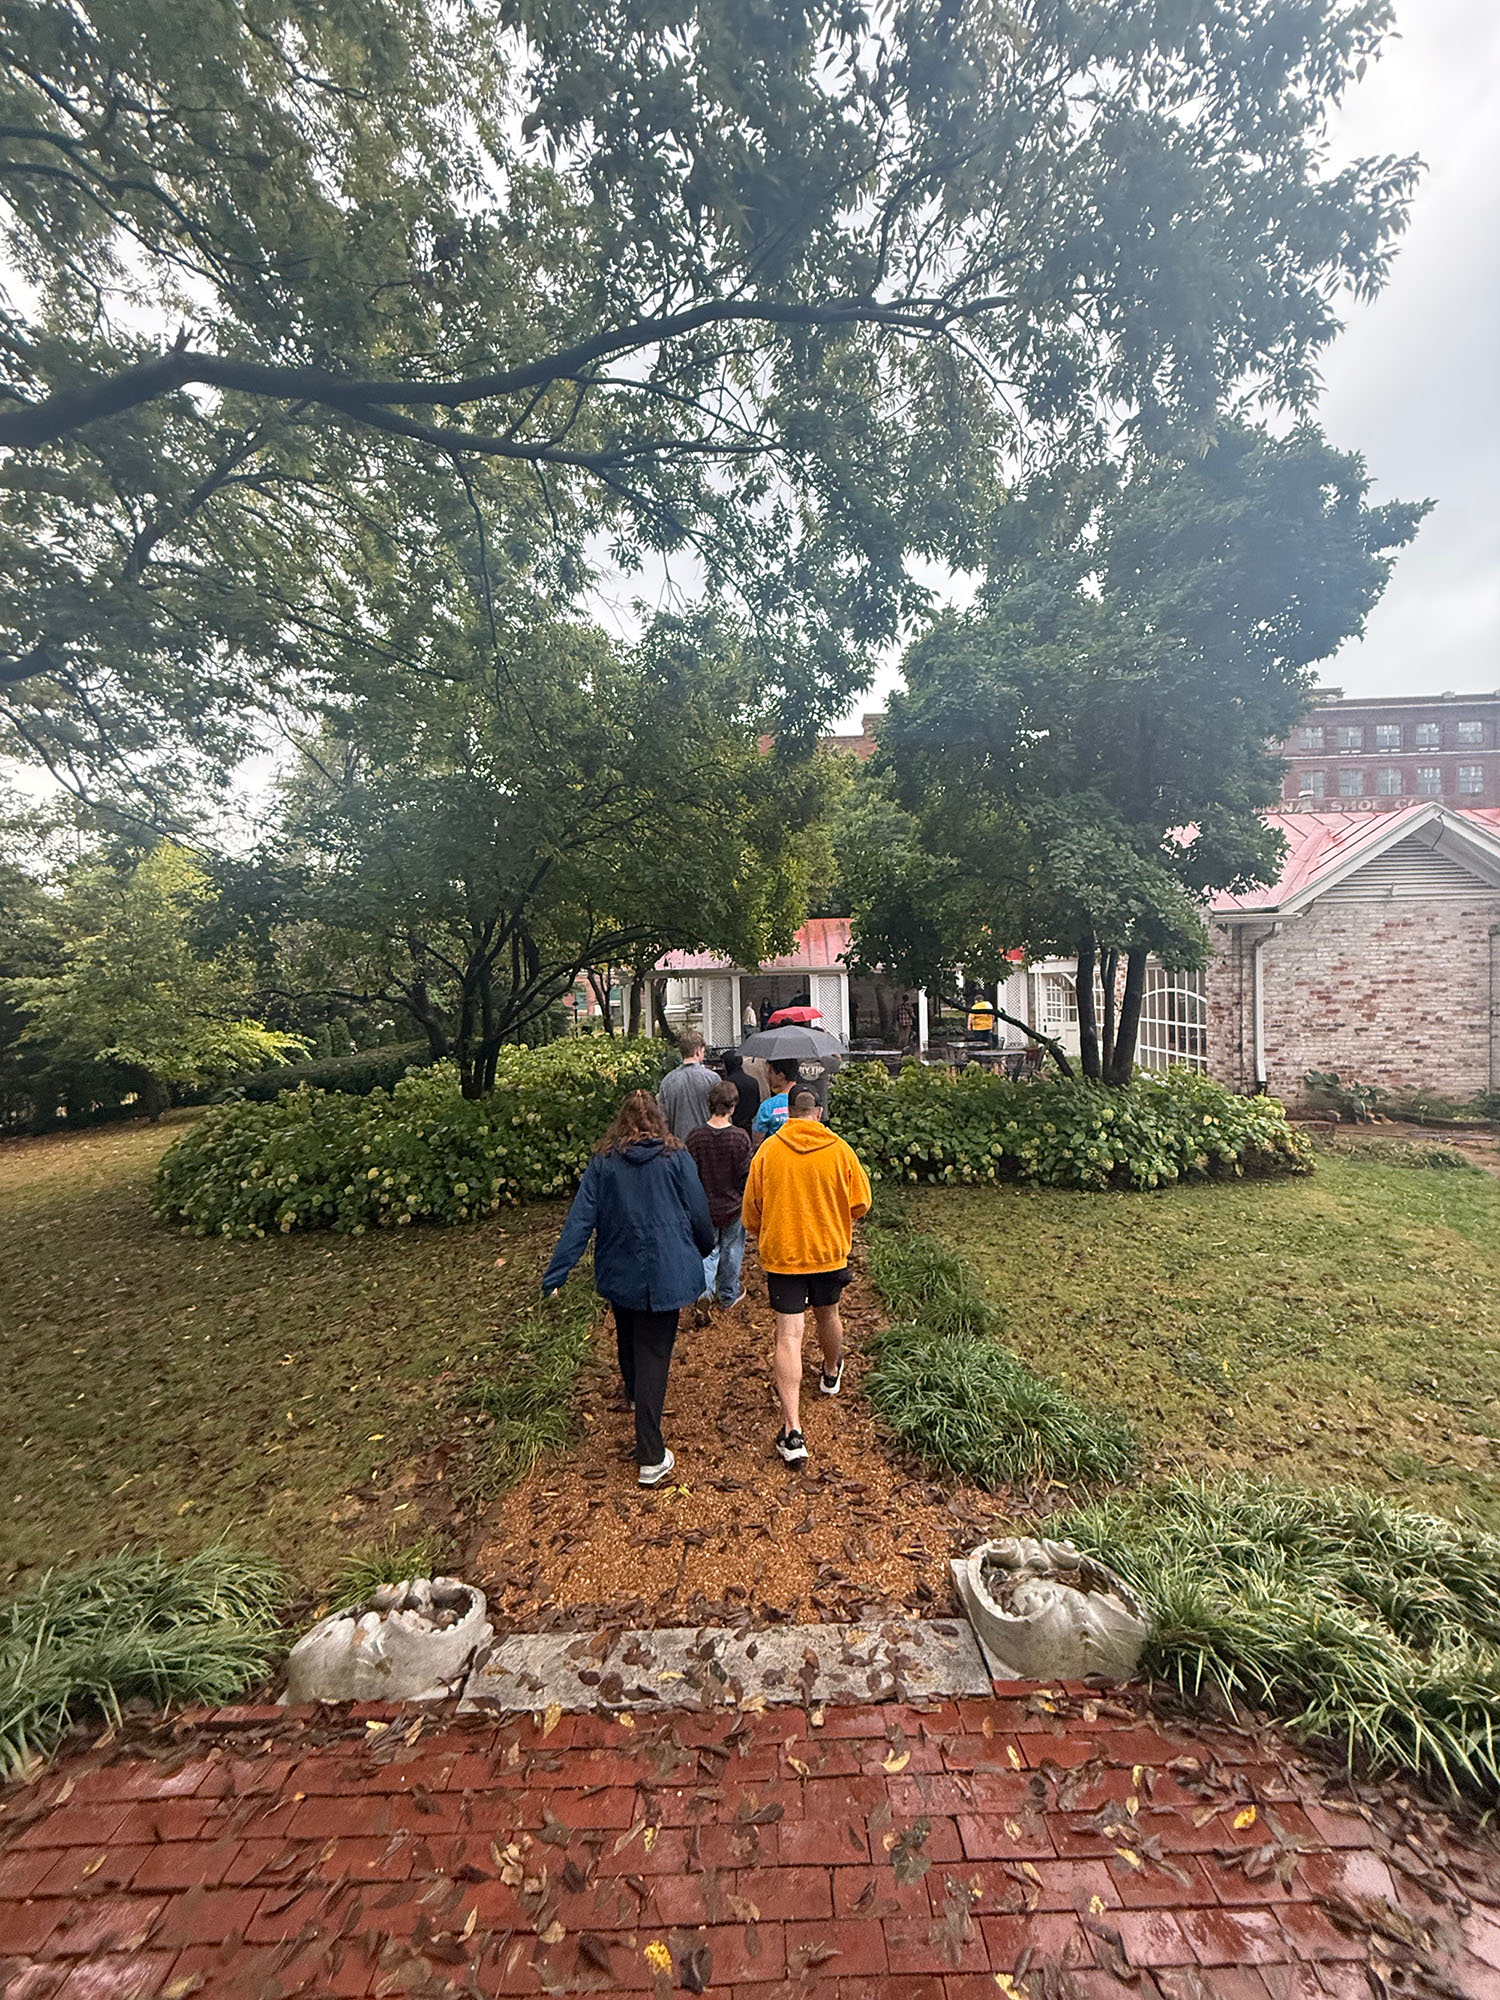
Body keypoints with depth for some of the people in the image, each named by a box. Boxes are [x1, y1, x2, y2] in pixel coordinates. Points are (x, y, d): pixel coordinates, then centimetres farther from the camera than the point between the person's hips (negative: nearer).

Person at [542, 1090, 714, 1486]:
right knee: (654, 1353, 4)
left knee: (628, 1339, 27)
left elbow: (580, 1219, -8)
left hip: (619, 1274, 3)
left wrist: (556, 1275, -6)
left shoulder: (602, 1162, -5)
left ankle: (633, 1394, 55)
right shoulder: (677, 1158, -9)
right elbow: (699, 1213, -3)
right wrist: (706, 1247, 17)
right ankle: (650, 1458, 4)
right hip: (664, 1274, -3)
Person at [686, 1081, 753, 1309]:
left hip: (705, 1206, 1)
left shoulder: (694, 1137, -13)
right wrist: (746, 1200, 5)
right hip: (733, 1205, -1)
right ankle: (728, 1296, 32)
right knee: (731, 1250, 17)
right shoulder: (740, 1137, -18)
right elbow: (747, 1174, -12)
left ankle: (706, 1284, 3)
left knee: (709, 1247, 21)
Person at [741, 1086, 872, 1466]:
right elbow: (860, 1203, -1)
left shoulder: (768, 1151, -9)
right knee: (827, 1314, 26)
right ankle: (831, 1374, 52)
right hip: (829, 1250, 2)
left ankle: (792, 1430, -5)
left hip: (781, 1253, -2)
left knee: (789, 1335, 0)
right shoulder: (839, 1150, -9)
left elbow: (751, 1211, -1)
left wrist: (763, 1237, 18)